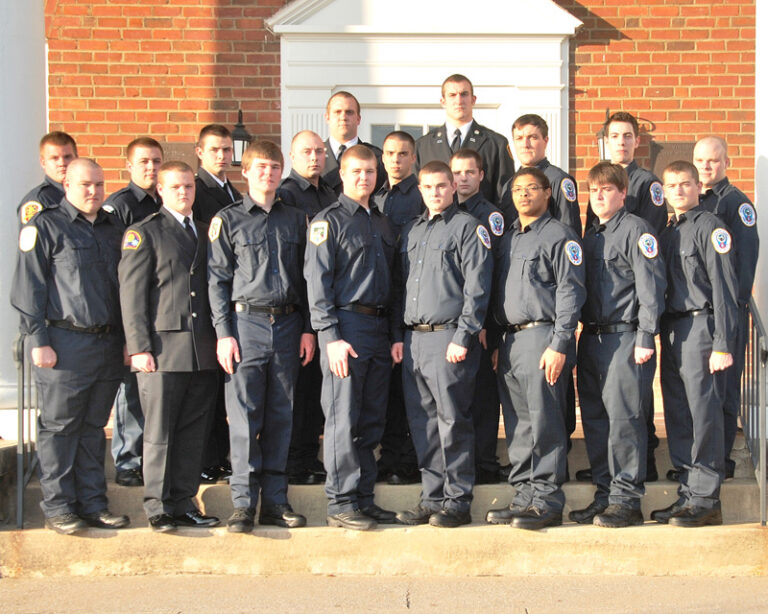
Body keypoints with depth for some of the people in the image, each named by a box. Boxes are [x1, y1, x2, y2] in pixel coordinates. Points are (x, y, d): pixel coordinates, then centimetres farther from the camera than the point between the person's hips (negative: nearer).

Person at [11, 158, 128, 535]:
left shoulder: (114, 227, 15)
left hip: (107, 344, 5)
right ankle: (58, 507, 8)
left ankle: (92, 503, 17)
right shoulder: (45, 226, -2)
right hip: (65, 344, -5)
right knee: (59, 427, 1)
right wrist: (38, 341, -12)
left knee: (94, 427, 10)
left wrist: (127, 338, 12)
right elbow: (28, 288, -6)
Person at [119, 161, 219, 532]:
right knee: (159, 432, -1)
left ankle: (184, 503, 14)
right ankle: (158, 507, 6)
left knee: (193, 431, 7)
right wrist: (139, 347, -11)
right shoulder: (144, 233, 1)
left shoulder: (204, 232, 19)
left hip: (202, 351, 5)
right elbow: (132, 293, -4)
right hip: (163, 348, -5)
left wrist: (219, 340, 12)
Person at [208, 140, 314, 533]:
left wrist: (308, 328, 7)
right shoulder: (229, 220, 3)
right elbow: (217, 280, 0)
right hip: (246, 324, -3)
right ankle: (243, 503, 1)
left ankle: (275, 501, 12)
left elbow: (306, 277, 14)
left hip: (287, 325, 3)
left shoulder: (295, 220, 13)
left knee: (281, 416, 6)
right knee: (244, 417, -4)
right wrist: (224, 333, -7)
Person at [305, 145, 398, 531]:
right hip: (346, 326, -6)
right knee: (343, 419, -5)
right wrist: (331, 336, -16)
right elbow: (317, 281, -8)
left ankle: (364, 498, 16)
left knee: (372, 421, 9)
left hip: (379, 328, 7)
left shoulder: (383, 223, 18)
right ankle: (341, 503, 0)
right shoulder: (329, 221, -2)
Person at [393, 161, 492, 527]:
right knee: (423, 424, 8)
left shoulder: (468, 228, -2)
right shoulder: (411, 232, 19)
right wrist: (399, 335, 13)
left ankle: (458, 501, 4)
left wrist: (463, 337, -15)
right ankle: (433, 499, 15)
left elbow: (477, 287, -9)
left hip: (448, 337, -7)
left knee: (452, 422, -4)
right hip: (414, 338, 7)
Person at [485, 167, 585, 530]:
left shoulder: (559, 236, -2)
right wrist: (496, 344, 15)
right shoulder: (508, 240, 20)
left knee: (544, 423, -7)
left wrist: (559, 344, -17)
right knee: (518, 427, 8)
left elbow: (570, 292, -9)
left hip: (543, 338, -7)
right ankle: (525, 497, 14)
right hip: (511, 341, 7)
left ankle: (548, 502, -3)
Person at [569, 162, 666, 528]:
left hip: (625, 337, -8)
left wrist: (646, 337, -15)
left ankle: (627, 499, -1)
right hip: (592, 338, 8)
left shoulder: (636, 230, -5)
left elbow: (651, 286, -11)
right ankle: (605, 495, 15)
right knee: (594, 418, 8)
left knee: (623, 417, -7)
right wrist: (583, 333, 12)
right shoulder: (590, 235, 19)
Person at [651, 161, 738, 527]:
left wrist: (722, 343, -17)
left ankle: (706, 500, -1)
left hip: (700, 327, -8)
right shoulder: (667, 233, 18)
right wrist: (661, 335, 11)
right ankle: (688, 493, 16)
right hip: (672, 329, 8)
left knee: (704, 414, -6)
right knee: (678, 415, 9)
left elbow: (724, 287, -12)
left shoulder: (709, 226, -5)